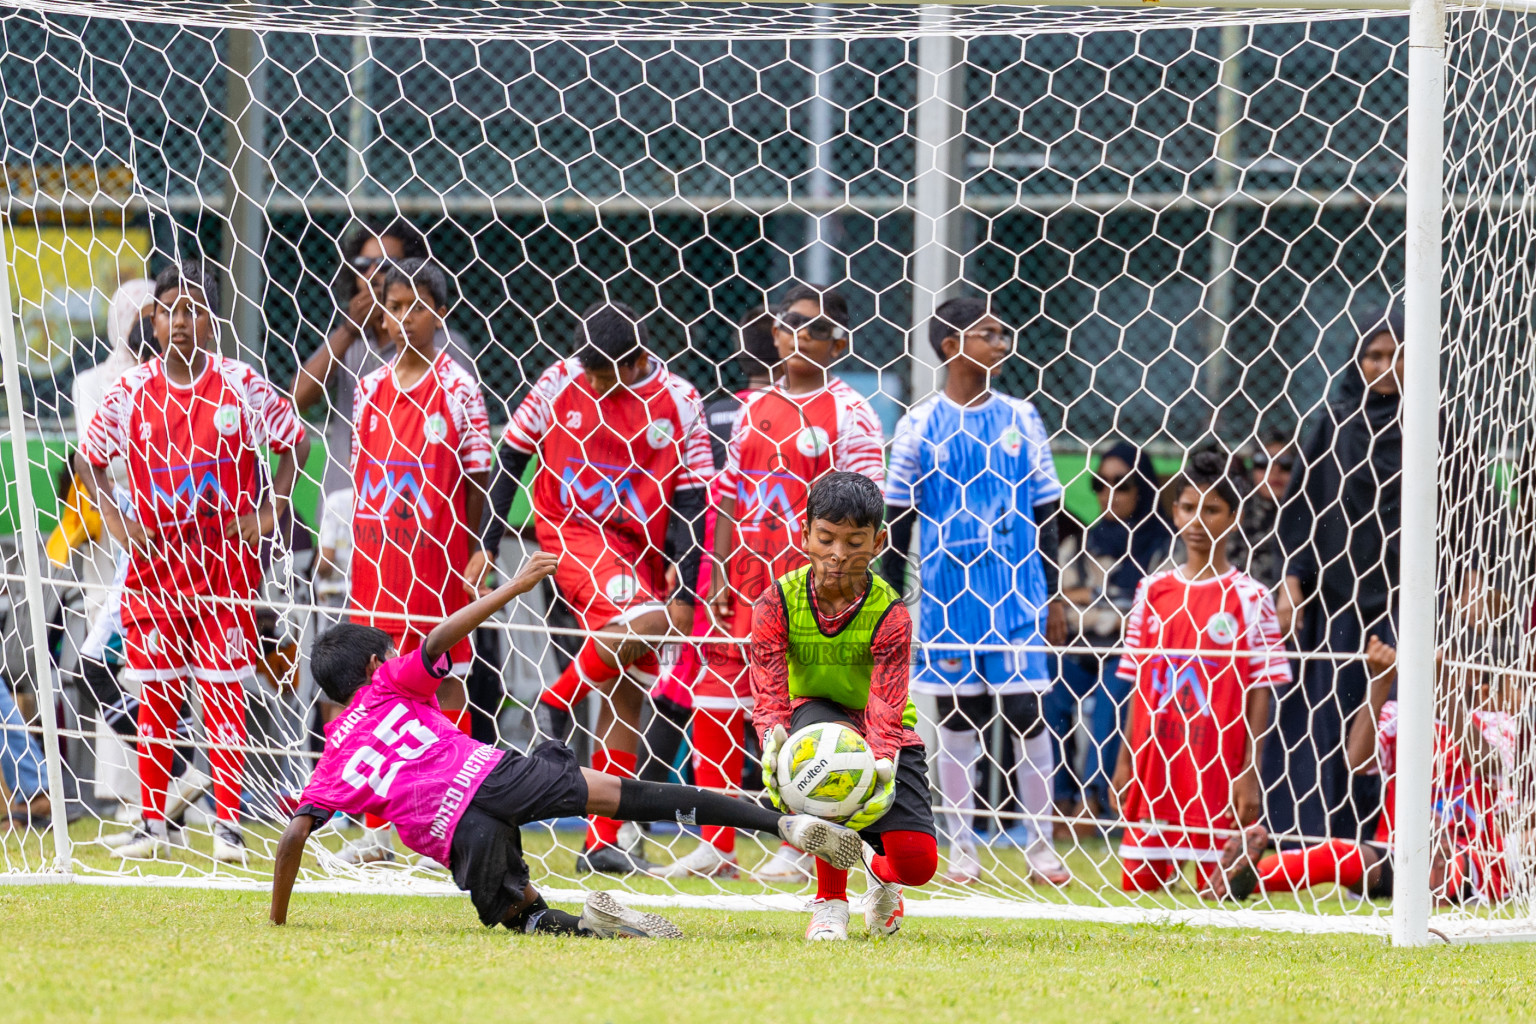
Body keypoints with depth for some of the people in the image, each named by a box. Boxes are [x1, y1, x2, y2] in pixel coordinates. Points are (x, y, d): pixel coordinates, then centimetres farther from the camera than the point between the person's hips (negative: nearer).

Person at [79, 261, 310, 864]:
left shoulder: (241, 386, -2)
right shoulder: (131, 390, 2)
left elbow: (295, 441, 9)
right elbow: (90, 456, 14)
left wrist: (270, 510, 0)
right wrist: (114, 520, 2)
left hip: (225, 562, -2)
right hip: (154, 564, 2)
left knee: (224, 692, -4)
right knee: (156, 695, 4)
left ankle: (227, 824, -2)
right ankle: (152, 823, 10)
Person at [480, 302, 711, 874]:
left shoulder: (678, 403, 0)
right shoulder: (560, 383, -3)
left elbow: (690, 496, 1)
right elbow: (512, 457, 6)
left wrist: (685, 585, -6)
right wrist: (488, 543, 2)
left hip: (641, 551, 4)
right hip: (571, 529, -4)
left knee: (627, 695, 2)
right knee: (644, 619, -32)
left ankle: (601, 843, 5)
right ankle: (555, 701, -14)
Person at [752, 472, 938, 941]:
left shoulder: (889, 614, -22)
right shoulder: (778, 602, -18)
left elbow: (884, 710, -30)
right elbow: (770, 695, -26)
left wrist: (882, 770, -50)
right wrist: (773, 746, -48)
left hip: (885, 733, 0)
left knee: (916, 861, -18)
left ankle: (880, 872, 28)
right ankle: (830, 900, -24)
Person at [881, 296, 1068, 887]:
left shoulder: (1021, 419, 6)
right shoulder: (920, 426, 1)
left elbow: (1045, 513, 9)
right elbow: (899, 520, 5)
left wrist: (1054, 596, 6)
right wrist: (891, 600, 2)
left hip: (1016, 589, 1)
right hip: (947, 588, -1)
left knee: (1025, 709, -1)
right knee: (957, 712, 3)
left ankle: (1039, 842, 7)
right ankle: (961, 848, 10)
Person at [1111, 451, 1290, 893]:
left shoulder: (1249, 598, -3)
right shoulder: (1153, 591, 9)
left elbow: (1260, 692, -4)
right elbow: (1140, 685, 12)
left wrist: (1249, 773, -9)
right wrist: (1125, 760, 8)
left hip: (1217, 766, -4)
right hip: (1155, 765, 4)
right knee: (1137, 881, 2)